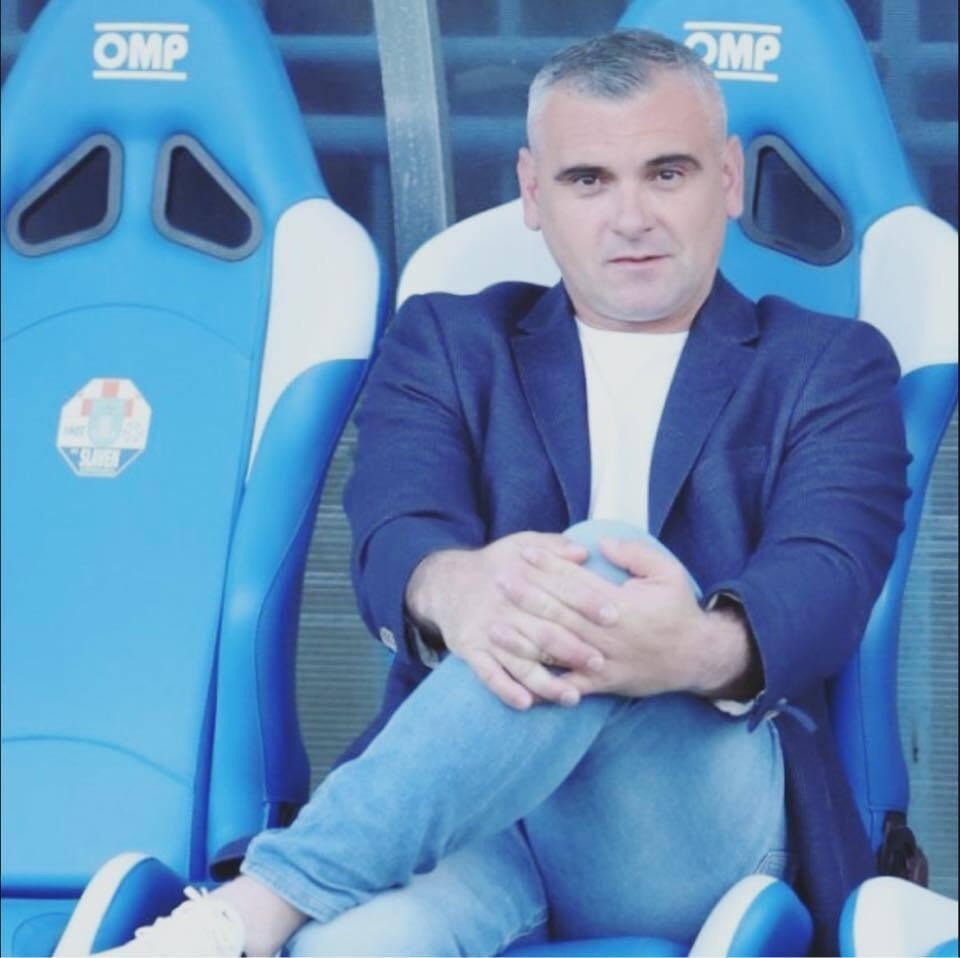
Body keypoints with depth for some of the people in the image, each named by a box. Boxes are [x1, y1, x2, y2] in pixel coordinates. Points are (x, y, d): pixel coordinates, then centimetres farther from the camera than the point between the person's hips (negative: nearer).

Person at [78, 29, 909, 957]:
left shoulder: (830, 366, 16)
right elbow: (394, 536, -2)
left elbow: (826, 576, -5)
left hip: (707, 822, 2)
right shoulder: (447, 343, 20)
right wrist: (458, 592, -32)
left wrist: (702, 649, -34)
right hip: (475, 807, -1)